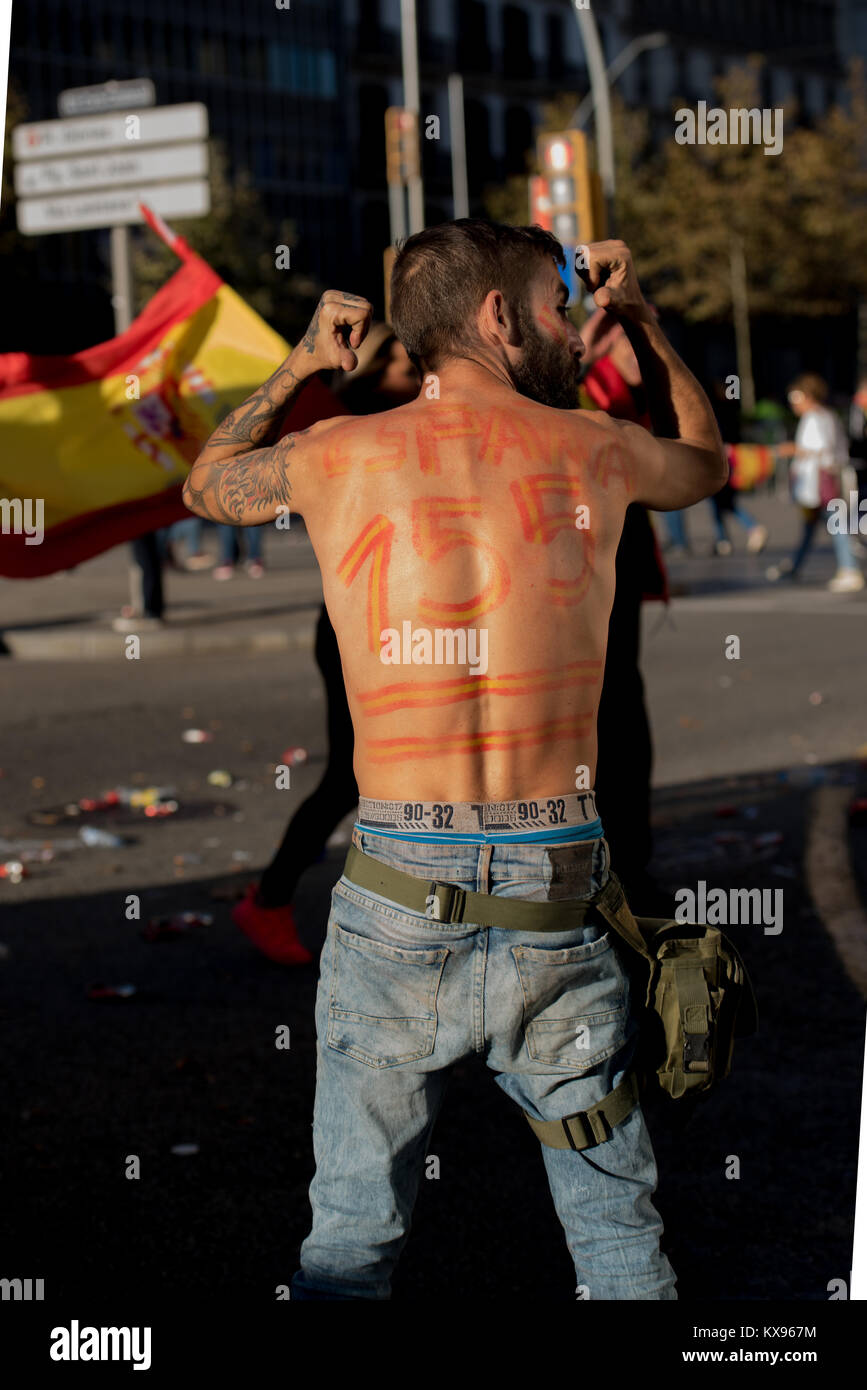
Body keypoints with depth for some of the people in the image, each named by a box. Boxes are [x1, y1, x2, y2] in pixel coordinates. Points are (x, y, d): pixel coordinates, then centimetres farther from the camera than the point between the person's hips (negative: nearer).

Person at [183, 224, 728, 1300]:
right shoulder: (593, 452, 2)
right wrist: (637, 316, 33)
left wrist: (298, 367, 32)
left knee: (349, 1248, 13)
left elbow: (205, 484, 24)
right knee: (621, 1244, 15)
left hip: (396, 903, 0)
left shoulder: (337, 457, 1)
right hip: (556, 918, 0)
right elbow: (705, 463, 27)